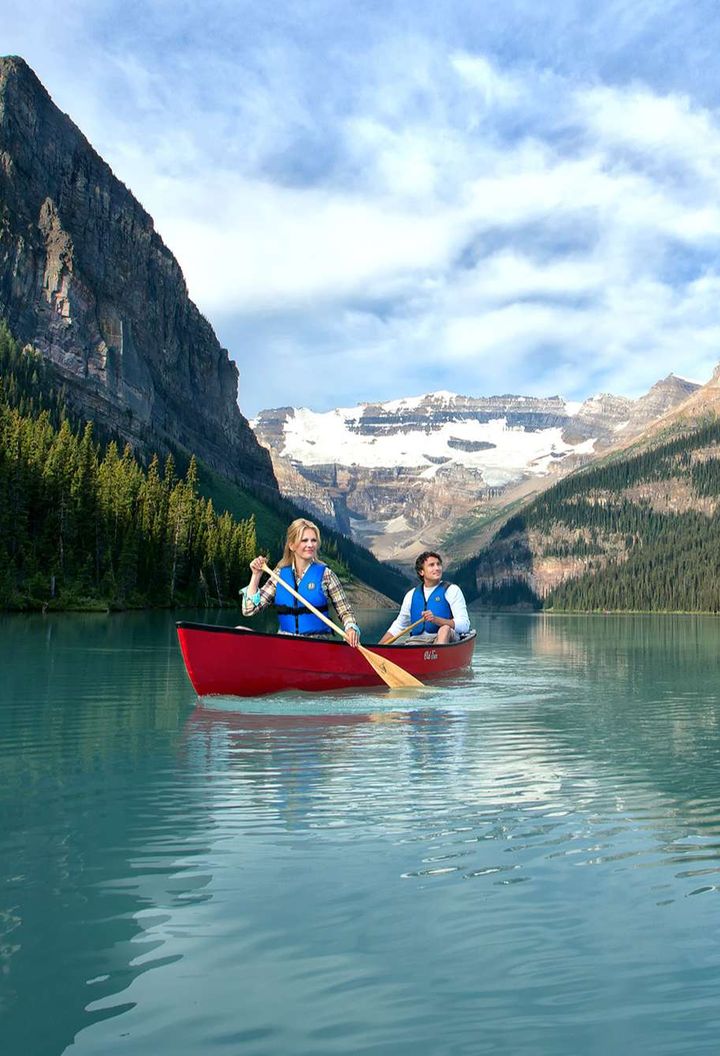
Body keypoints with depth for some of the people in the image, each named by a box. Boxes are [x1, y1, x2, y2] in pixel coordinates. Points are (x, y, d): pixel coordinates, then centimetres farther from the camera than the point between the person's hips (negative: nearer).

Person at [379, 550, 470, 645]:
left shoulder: (452, 590, 4)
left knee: (445, 628, -36)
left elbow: (465, 625, -7)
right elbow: (398, 626, 25)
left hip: (446, 639, -2)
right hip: (416, 641, 3)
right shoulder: (412, 595, 16)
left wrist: (436, 620, -22)